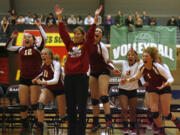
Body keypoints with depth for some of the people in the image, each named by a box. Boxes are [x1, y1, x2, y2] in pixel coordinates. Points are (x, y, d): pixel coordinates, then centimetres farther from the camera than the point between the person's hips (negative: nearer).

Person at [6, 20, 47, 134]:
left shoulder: (37, 48, 1)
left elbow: (45, 38, -12)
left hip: (35, 79, -4)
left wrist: (39, 26, -5)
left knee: (35, 104, -5)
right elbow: (8, 47, 16)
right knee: (23, 104, 4)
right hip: (23, 79, 4)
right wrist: (12, 38, 4)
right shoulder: (21, 49, 12)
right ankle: (25, 126, 15)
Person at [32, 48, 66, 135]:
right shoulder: (43, 64, -5)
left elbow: (55, 80, -36)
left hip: (60, 90, -4)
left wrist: (43, 82, -48)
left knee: (62, 115, 0)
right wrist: (37, 78, -1)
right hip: (49, 89, 4)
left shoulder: (56, 64, -23)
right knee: (40, 103, -27)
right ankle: (40, 127, -25)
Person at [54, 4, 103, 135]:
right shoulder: (70, 44, 12)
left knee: (81, 107, -2)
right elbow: (63, 32, 8)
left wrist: (96, 17, -14)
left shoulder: (86, 45, 3)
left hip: (81, 77, -4)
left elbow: (91, 33, -6)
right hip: (69, 77, 4)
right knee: (70, 107, 9)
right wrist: (59, 17, 3)